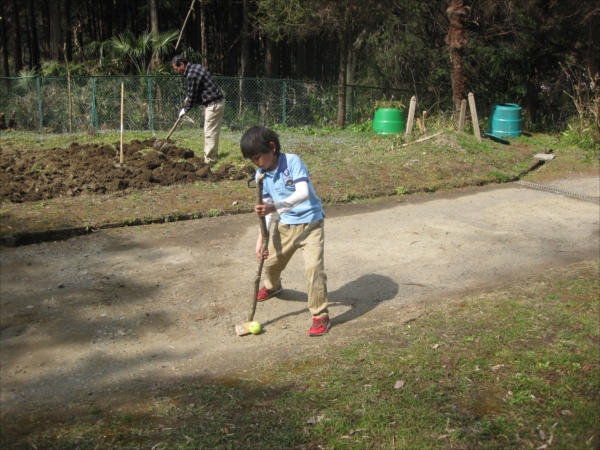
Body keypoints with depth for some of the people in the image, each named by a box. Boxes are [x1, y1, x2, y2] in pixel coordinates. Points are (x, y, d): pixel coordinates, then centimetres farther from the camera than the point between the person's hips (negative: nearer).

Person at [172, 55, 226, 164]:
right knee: (212, 131, 16)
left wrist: (185, 109, 2)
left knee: (210, 132, -5)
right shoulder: (196, 67, 11)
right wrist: (188, 99, 16)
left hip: (213, 104, -10)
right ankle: (211, 154, 24)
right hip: (217, 102, 10)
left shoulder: (192, 75, -20)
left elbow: (192, 96, -14)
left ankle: (209, 159, -1)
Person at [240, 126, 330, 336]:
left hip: (310, 223, -6)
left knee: (313, 267, -17)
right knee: (271, 261, 20)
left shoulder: (293, 162, -20)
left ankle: (320, 315, -4)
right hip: (285, 225, 6)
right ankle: (272, 287, 55)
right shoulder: (261, 175, -3)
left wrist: (275, 207, -42)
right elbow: (266, 208, 1)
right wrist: (262, 236, -10)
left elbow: (303, 193, -32)